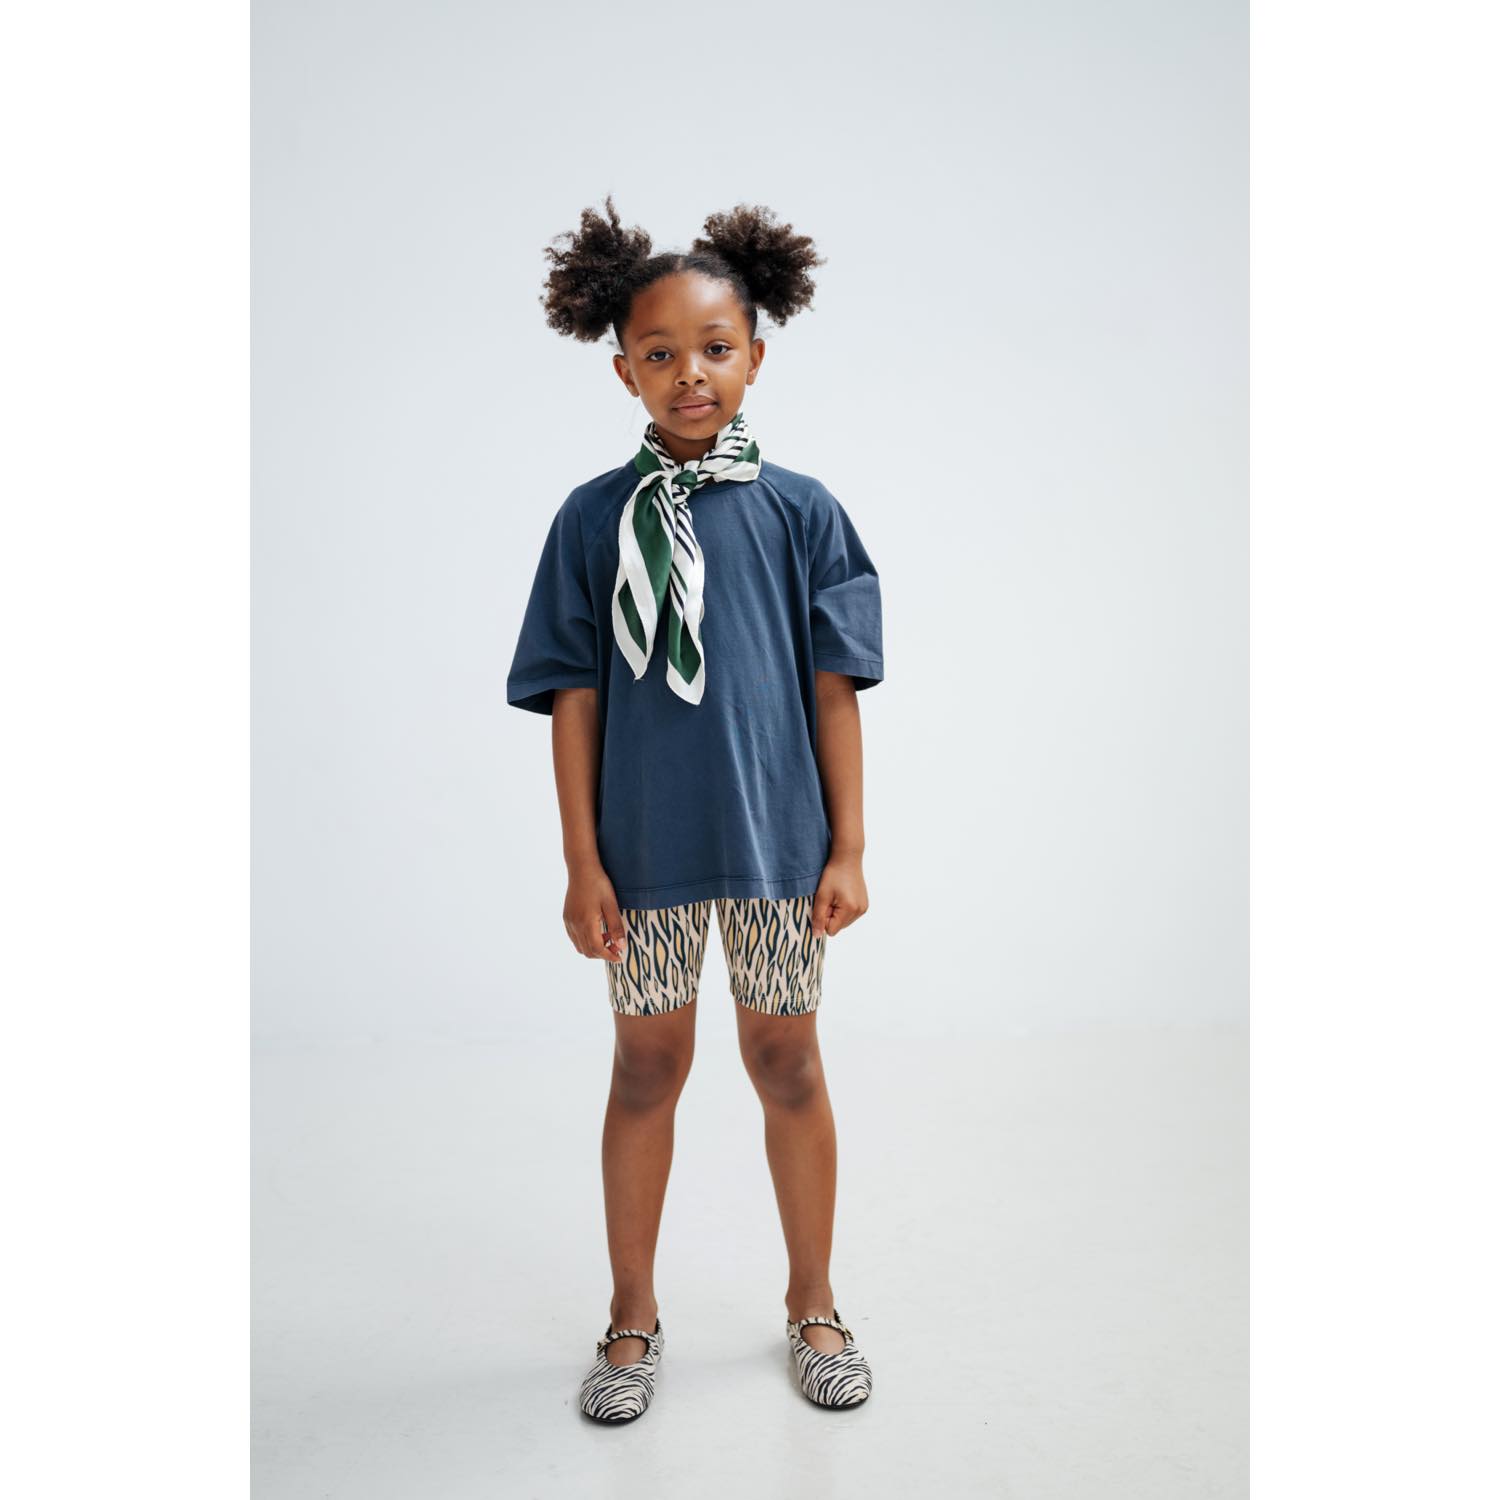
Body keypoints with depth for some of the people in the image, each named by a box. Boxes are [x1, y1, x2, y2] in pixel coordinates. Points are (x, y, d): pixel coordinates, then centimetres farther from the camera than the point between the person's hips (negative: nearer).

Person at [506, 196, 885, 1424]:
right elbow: (575, 696, -1)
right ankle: (634, 1317, 31)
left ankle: (813, 1303, 32)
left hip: (778, 838, 0)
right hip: (646, 849, 0)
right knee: (648, 1066, 12)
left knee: (788, 1061, 12)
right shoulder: (593, 518, -2)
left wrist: (848, 847, -2)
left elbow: (833, 687, 0)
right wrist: (582, 861, -3)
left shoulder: (800, 511, -2)